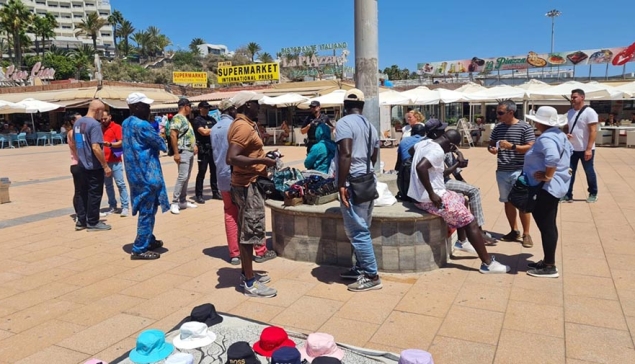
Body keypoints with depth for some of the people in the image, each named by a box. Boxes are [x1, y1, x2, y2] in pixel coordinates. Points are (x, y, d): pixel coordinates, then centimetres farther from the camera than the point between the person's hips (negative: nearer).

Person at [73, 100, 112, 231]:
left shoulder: (78, 122, 9)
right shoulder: (95, 124, -19)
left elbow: (74, 143, 18)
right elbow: (95, 147, -26)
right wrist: (105, 166, -20)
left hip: (83, 165, 9)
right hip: (94, 166, -9)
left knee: (84, 193, 17)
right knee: (95, 194, 2)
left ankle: (81, 221, 23)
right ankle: (93, 222, 11)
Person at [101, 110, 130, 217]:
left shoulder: (116, 127, -2)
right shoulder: (100, 128, 15)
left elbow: (121, 142, -10)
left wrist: (109, 144, -23)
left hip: (115, 161, -6)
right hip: (103, 161, 6)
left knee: (120, 184, -5)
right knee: (108, 185, 9)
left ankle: (125, 207, -2)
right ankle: (112, 206, 16)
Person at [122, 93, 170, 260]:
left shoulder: (126, 123, 11)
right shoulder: (142, 125, -19)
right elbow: (161, 145, -11)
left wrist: (153, 135, 1)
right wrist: (160, 136, 8)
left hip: (136, 173, 10)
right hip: (146, 174, -10)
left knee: (147, 209, 21)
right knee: (147, 211, -3)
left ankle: (149, 240, 33)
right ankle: (139, 249, 3)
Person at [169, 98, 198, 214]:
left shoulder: (185, 119, 18)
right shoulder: (177, 118, -11)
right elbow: (173, 135, -19)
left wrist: (194, 146, 15)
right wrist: (176, 153, -23)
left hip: (190, 152, 10)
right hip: (183, 152, -10)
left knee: (186, 177, 11)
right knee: (182, 177, -13)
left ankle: (182, 201, 18)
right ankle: (174, 203, -8)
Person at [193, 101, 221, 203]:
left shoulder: (212, 119, 16)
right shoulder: (197, 120, -2)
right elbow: (204, 132, -15)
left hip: (213, 148, 6)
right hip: (203, 149, -6)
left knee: (214, 171, 10)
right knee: (202, 172, -5)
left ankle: (215, 192, 19)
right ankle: (198, 195, 0)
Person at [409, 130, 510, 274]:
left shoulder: (424, 143, 7)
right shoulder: (438, 151, -21)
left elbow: (411, 150, 29)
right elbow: (420, 167, -38)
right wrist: (432, 194, -29)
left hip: (420, 194, 10)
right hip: (429, 199, -10)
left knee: (461, 199, 28)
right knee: (470, 221, -2)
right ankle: (488, 263, 5)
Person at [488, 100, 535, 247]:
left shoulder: (525, 127, -7)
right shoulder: (498, 128, 8)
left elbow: (531, 147, -11)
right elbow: (491, 144, 17)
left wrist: (512, 146, -22)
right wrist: (491, 149, -6)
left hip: (519, 171, -5)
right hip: (502, 171, 5)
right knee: (508, 202, 12)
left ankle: (526, 234, 10)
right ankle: (514, 231, 26)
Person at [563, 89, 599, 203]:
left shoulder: (589, 112, -13)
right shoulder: (570, 112, 7)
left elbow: (593, 131, -16)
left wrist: (589, 149, -22)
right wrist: (565, 134, -5)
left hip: (585, 149, -6)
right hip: (572, 148, 6)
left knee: (589, 172, 8)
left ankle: (593, 194, 24)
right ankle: (568, 195, 12)